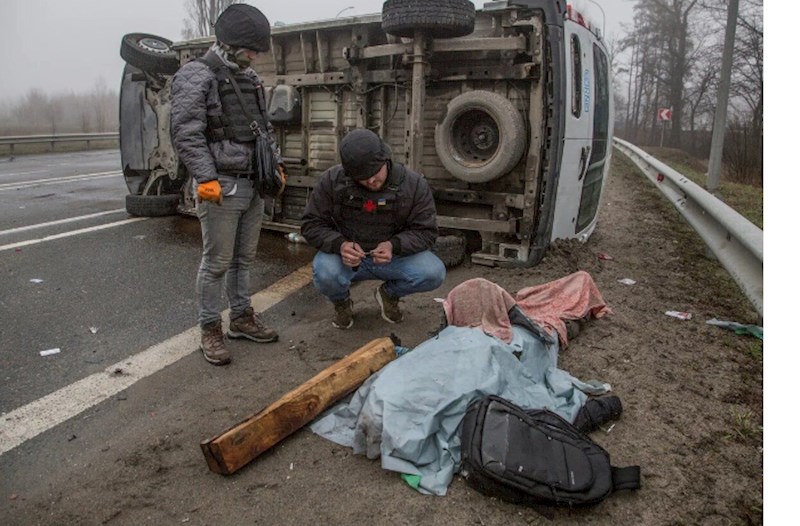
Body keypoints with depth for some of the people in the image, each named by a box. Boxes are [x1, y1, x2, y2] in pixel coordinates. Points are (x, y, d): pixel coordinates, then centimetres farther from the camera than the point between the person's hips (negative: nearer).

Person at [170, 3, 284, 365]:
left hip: (254, 185, 7)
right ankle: (210, 330, 14)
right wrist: (206, 178, -22)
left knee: (244, 258, 15)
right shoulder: (196, 76, -7)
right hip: (221, 187, -7)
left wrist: (276, 164, 14)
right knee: (216, 263, 0)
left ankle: (242, 318, 28)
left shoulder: (251, 79, 16)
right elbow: (187, 133, -15)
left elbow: (265, 128, 24)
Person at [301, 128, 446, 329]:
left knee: (434, 273, -25)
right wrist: (340, 244, -29)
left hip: (393, 257, 1)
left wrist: (394, 245, -29)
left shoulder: (414, 184, -13)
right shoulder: (331, 181, -13)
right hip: (345, 256, 0)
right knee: (325, 274, -35)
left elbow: (426, 231, -9)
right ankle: (341, 301, 7)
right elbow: (311, 224, -8)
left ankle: (390, 294, 11)